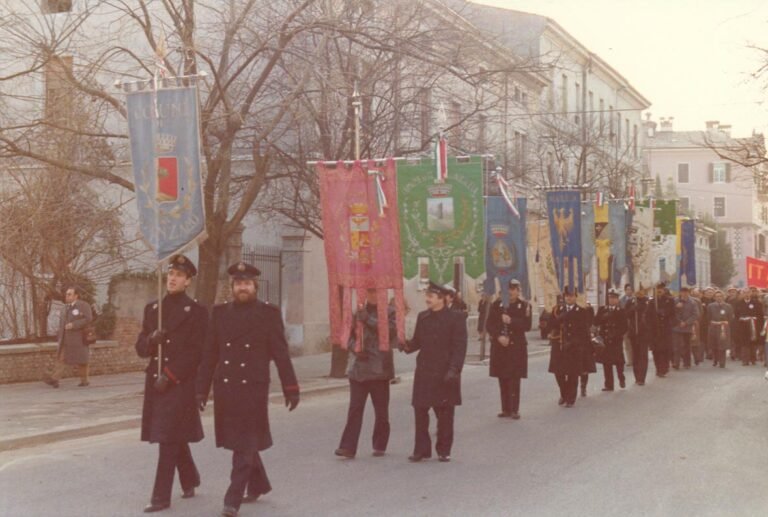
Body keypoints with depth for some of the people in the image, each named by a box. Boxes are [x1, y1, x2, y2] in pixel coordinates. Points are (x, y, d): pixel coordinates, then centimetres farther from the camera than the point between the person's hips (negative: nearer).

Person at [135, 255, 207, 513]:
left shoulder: (196, 312, -5)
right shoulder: (152, 308, 11)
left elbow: (195, 353, -9)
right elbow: (141, 347, 12)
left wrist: (169, 376, -14)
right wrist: (151, 339, -11)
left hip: (181, 383, -5)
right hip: (155, 382, 5)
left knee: (169, 438, -8)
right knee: (175, 436, 17)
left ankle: (161, 496, -4)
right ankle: (190, 479, 38)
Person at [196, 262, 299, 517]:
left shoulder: (269, 313, -1)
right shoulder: (219, 313, 8)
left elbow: (281, 354, -2)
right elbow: (209, 355, 9)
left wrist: (291, 388, -4)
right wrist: (202, 389, 6)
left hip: (253, 389, -4)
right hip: (225, 389, 4)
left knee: (245, 445, -4)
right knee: (240, 442, 14)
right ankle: (258, 484, 34)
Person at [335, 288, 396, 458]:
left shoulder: (389, 312, 2)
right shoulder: (358, 312, 9)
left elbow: (390, 331, -15)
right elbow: (349, 334, 14)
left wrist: (367, 319, -17)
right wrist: (354, 347, -6)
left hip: (379, 368, -2)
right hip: (358, 368, 2)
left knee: (381, 410, 6)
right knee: (355, 409, -4)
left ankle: (379, 446, 18)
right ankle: (348, 447, -5)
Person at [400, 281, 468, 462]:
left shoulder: (455, 318, -5)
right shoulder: (422, 317, 10)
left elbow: (460, 347, -9)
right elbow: (418, 341, 13)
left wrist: (454, 369, -18)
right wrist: (407, 346, -9)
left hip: (445, 374, -4)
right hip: (424, 373, 4)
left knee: (445, 414, 5)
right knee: (420, 411, 2)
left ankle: (444, 450, 15)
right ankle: (421, 449, 10)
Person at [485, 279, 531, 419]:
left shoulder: (524, 306, 2)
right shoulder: (497, 305, 6)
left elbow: (527, 325, -6)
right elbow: (490, 324, 3)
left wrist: (511, 321, -18)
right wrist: (499, 337, -12)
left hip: (517, 347, -2)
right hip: (499, 347, 2)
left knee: (514, 380, -3)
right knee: (503, 379, 6)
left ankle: (514, 410, 1)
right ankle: (506, 409, 14)